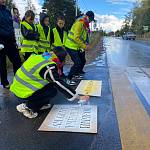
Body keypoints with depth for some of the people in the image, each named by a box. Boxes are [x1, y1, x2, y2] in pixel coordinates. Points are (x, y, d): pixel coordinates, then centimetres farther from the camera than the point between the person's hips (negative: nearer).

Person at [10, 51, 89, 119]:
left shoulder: (39, 57, 1)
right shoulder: (48, 68, -23)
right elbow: (61, 85, -19)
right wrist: (79, 97, -12)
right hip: (22, 92, -8)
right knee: (52, 91, -5)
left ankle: (40, 104, 16)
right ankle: (26, 106, -3)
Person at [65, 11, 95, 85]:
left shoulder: (85, 25, 12)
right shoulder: (79, 23, -18)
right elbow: (76, 38, -26)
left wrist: (85, 45, 2)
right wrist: (84, 46, -23)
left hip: (77, 47, 10)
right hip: (71, 46, -10)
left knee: (83, 61, 16)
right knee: (77, 63, -14)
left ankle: (77, 74, 36)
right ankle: (68, 79, -3)